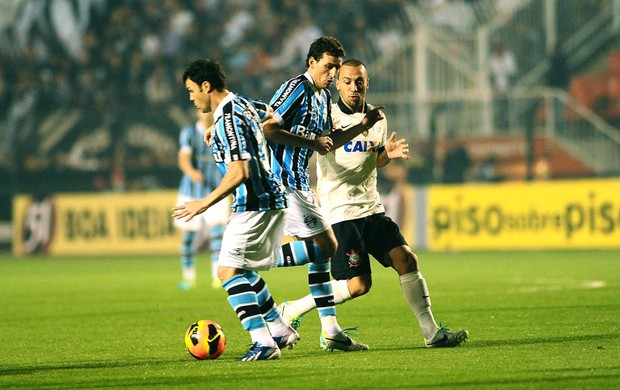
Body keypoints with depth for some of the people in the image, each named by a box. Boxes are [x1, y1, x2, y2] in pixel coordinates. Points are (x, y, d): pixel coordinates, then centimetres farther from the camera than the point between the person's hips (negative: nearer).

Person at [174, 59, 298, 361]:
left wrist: (205, 203, -21)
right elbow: (269, 112, 34)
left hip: (254, 205, -10)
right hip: (270, 199, 10)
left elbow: (239, 172, -25)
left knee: (228, 270, -11)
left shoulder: (227, 120, -18)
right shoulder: (242, 103, 11)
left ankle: (263, 342, -18)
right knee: (243, 270, 20)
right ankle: (280, 330, 24)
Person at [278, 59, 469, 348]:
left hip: (371, 208, 6)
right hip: (339, 213, -6)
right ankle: (290, 312, 4)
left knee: (406, 260, -5)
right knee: (358, 284, -11)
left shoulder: (377, 119, 12)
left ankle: (431, 332, 3)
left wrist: (387, 154, 2)